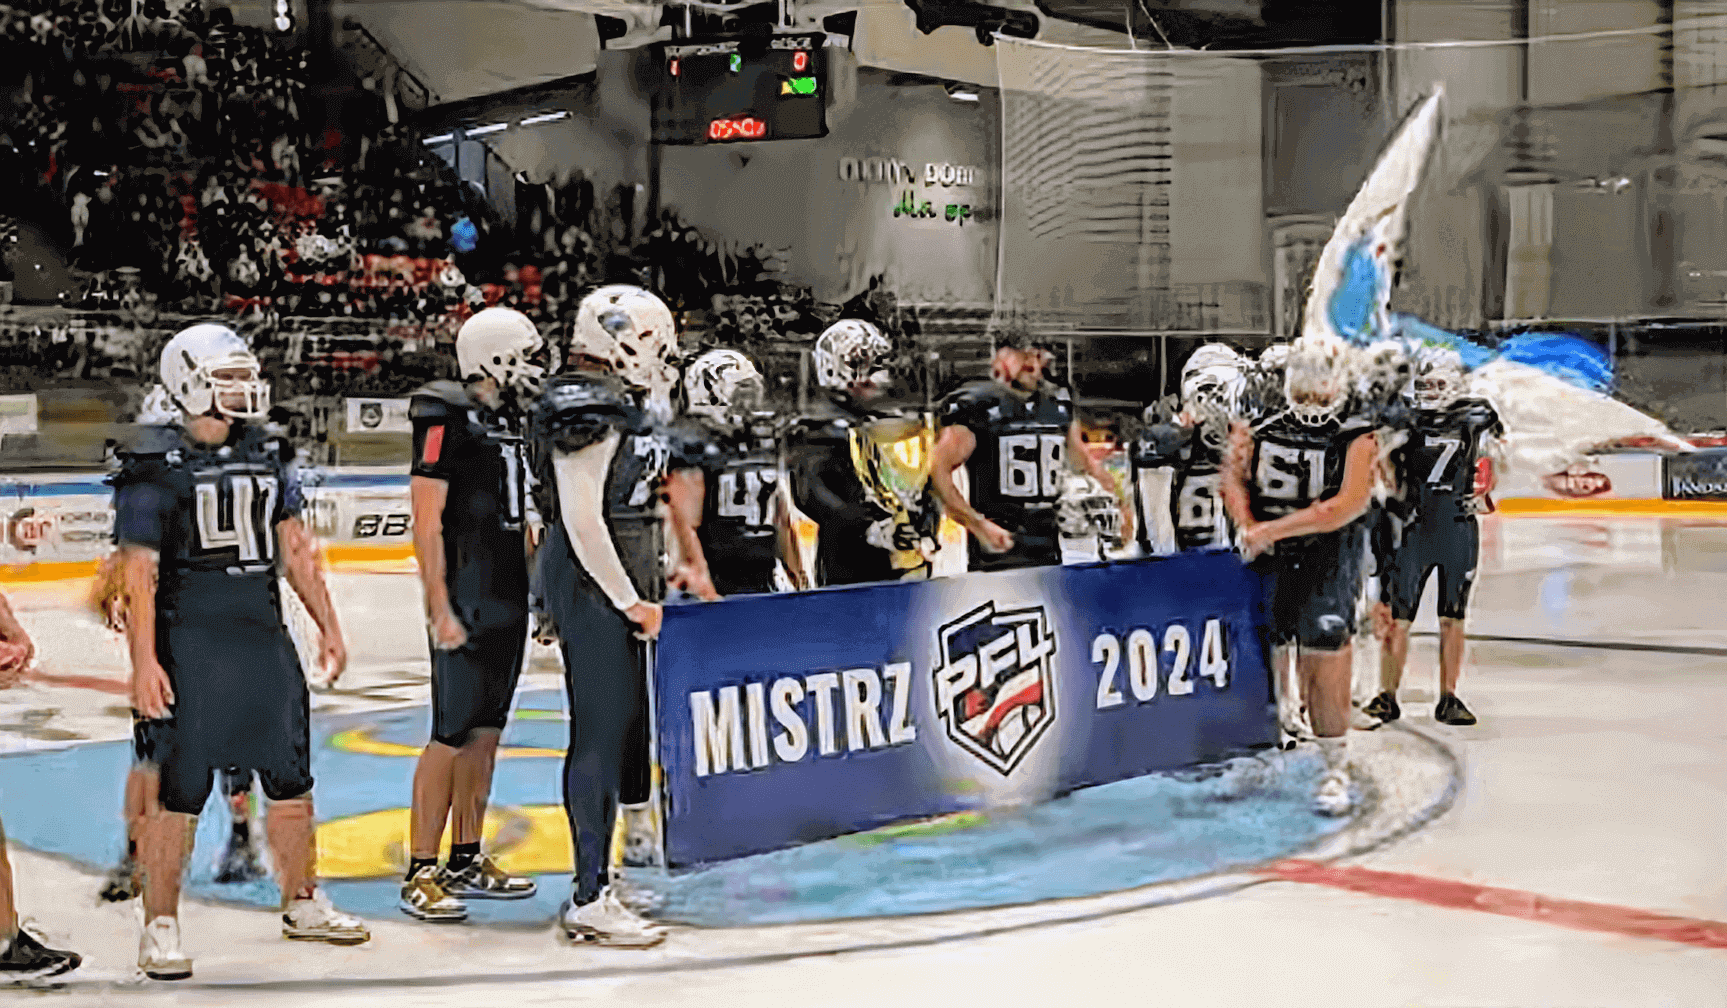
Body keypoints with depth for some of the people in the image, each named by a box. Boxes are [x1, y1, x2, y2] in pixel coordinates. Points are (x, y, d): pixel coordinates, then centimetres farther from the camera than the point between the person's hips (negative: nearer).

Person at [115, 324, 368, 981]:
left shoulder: (264, 454, 11)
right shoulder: (156, 466, -7)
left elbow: (294, 548, 16)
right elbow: (139, 573, -10)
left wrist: (328, 625, 13)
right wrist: (144, 663, -16)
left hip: (264, 637, 6)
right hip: (189, 647, -6)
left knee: (292, 780, 12)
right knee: (180, 791, -1)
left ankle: (302, 904, 28)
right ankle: (161, 927, 13)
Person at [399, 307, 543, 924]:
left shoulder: (509, 421, 15)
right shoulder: (446, 417, -11)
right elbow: (426, 521, -15)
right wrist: (440, 608, -19)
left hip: (509, 601, 9)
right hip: (466, 600, -8)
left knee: (486, 732, 12)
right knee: (452, 735, -7)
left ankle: (466, 861, 20)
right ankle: (420, 874, 0)